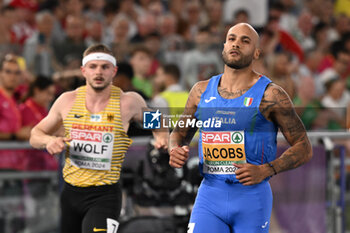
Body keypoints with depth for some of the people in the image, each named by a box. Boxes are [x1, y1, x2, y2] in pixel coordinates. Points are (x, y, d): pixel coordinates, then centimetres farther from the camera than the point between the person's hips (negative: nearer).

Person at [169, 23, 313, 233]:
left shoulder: (270, 95, -4)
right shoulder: (202, 91, 9)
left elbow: (304, 148, -3)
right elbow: (180, 133, 23)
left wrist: (265, 170, -18)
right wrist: (175, 150, -1)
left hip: (252, 195, -3)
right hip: (209, 194, 3)